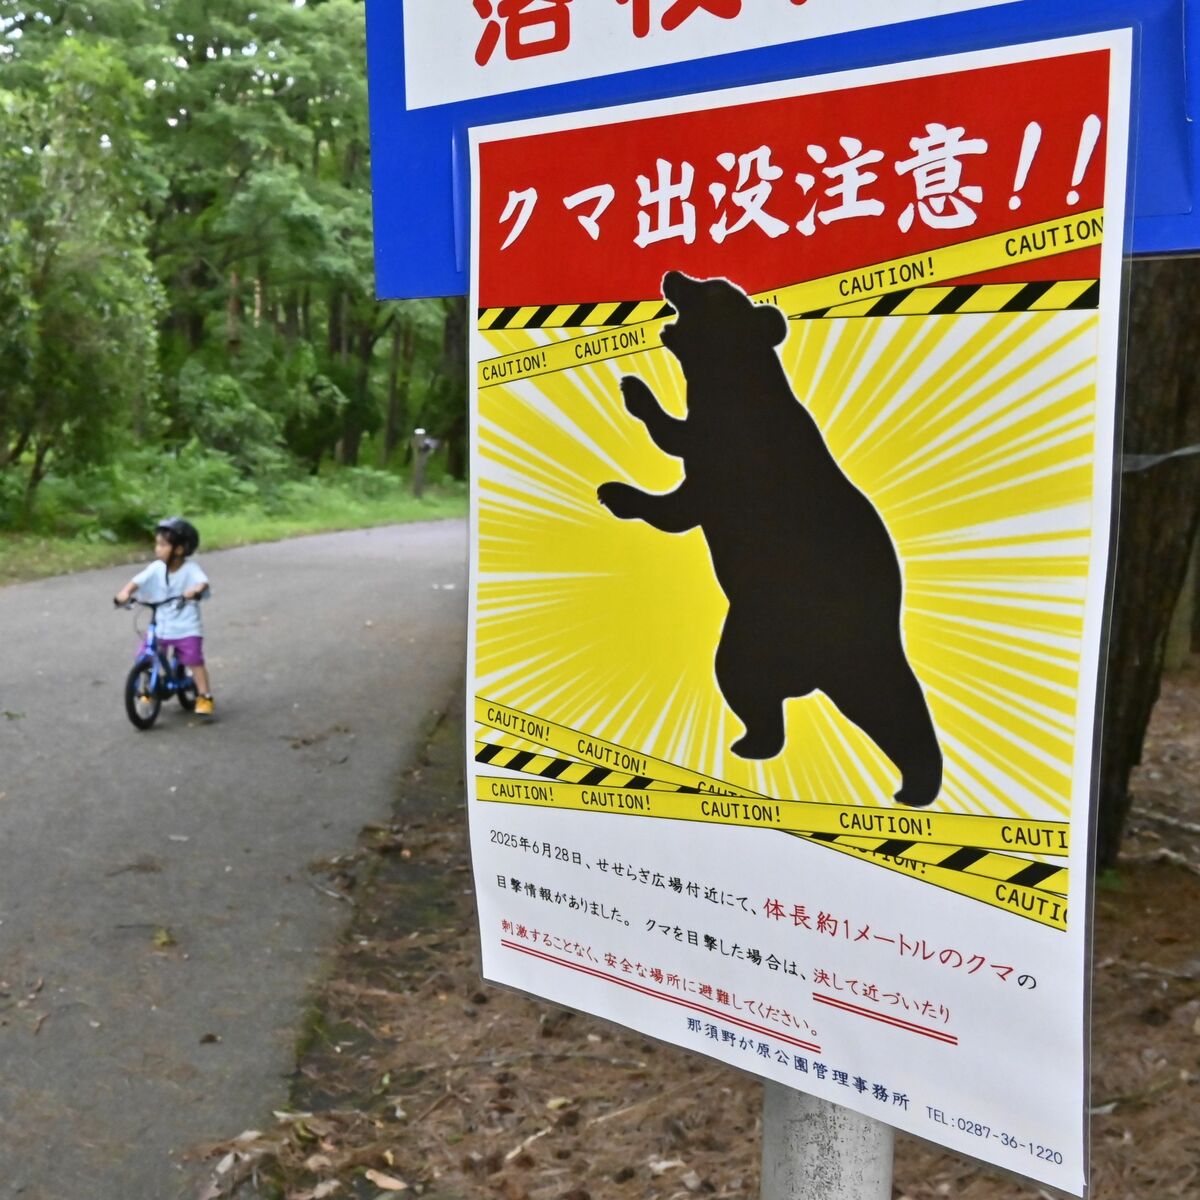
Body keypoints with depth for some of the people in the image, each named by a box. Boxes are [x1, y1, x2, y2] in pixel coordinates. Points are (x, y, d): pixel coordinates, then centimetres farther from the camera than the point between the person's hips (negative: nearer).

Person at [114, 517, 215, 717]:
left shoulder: (190, 568, -13)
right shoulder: (157, 568, -4)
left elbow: (203, 582, -31)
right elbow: (137, 581, -14)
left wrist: (195, 590, -53)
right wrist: (126, 592, -34)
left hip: (187, 627, -4)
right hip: (161, 626, 4)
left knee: (194, 661, -11)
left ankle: (204, 697, 2)